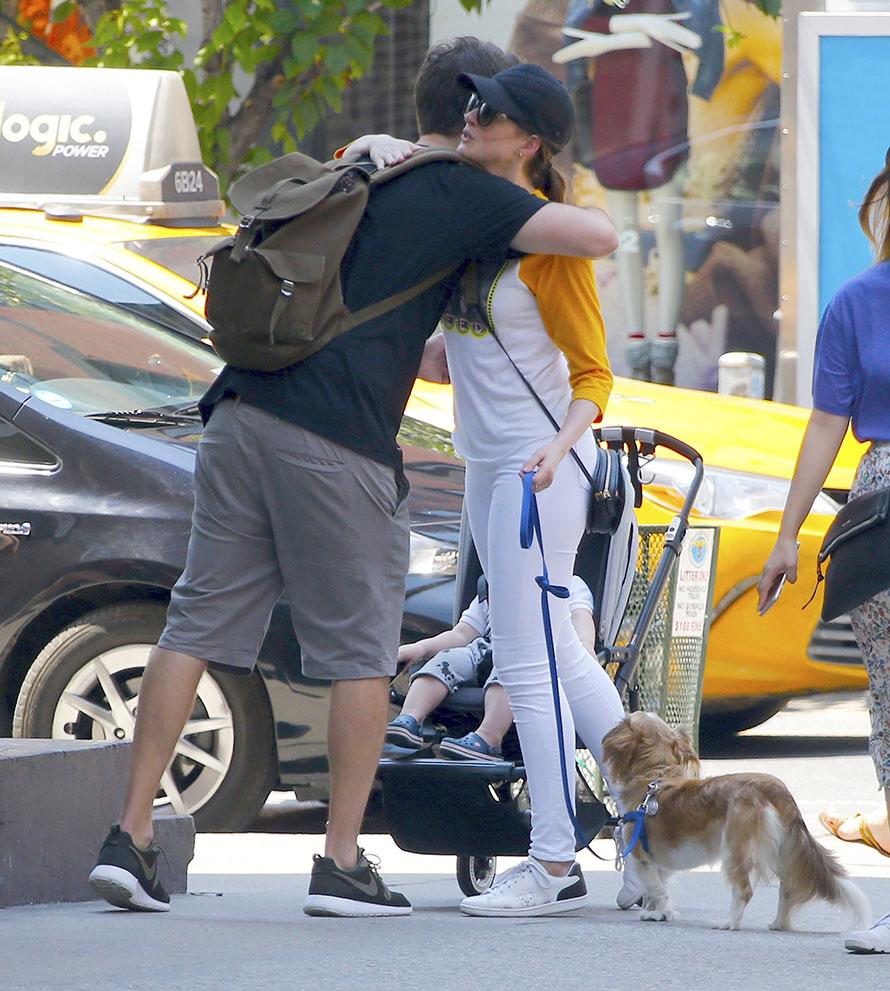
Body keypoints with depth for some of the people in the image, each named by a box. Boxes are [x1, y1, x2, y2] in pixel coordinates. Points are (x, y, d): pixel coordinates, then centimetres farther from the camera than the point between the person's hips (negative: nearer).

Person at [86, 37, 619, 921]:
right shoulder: (464, 198, 1)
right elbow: (599, 237, -7)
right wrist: (557, 211, 16)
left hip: (239, 416, 7)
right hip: (335, 444, -7)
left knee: (195, 626, 7)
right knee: (359, 653, 3)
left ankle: (129, 839, 3)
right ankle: (340, 865, 4)